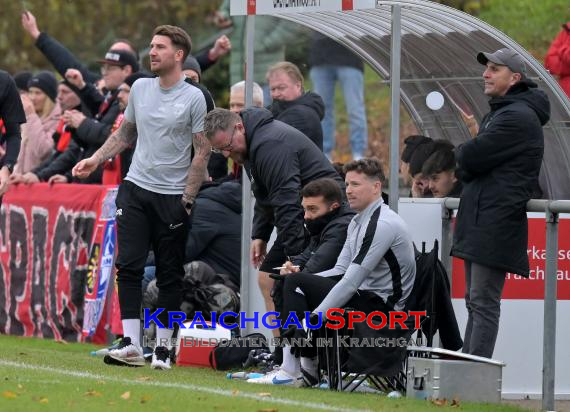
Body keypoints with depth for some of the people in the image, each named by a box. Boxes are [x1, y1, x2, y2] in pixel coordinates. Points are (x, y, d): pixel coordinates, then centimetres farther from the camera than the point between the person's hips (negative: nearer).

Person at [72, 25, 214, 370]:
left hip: (173, 197, -4)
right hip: (136, 187, 4)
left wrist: (187, 200, -11)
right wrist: (96, 160, 11)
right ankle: (131, 345, -9)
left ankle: (163, 347, 7)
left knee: (170, 275, 1)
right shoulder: (140, 89, 8)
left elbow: (203, 152, -7)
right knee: (129, 266, -7)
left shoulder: (196, 98, -8)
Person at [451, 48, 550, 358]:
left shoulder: (518, 117, -13)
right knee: (475, 301, 12)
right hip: (479, 222, 11)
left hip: (496, 225, -11)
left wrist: (459, 154, 4)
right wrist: (466, 167, -1)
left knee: (483, 303, -13)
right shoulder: (498, 114, 22)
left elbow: (470, 158, -19)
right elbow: (467, 164, 22)